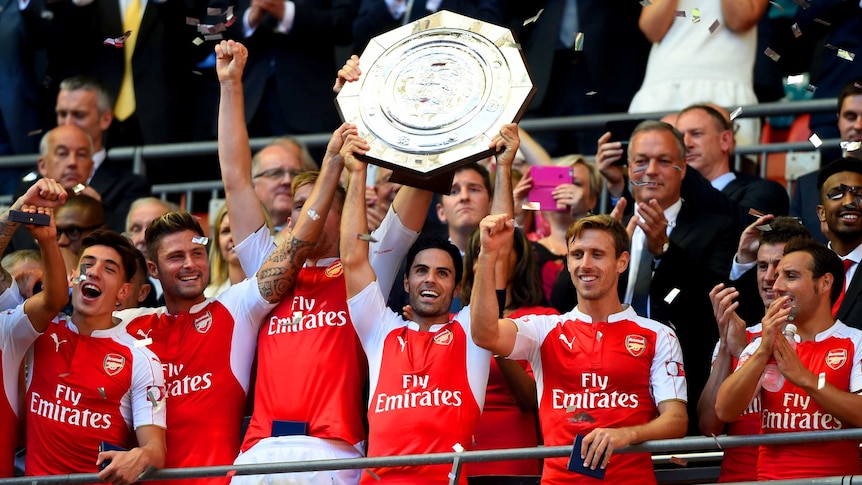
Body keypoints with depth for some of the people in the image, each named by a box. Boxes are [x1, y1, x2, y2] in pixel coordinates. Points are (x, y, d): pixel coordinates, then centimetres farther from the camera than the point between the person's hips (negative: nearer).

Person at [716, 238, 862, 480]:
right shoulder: (762, 346, 13)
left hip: (836, 477, -3)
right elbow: (725, 411, 1)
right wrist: (763, 351, -7)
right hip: (772, 477, 3)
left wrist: (804, 378, -13)